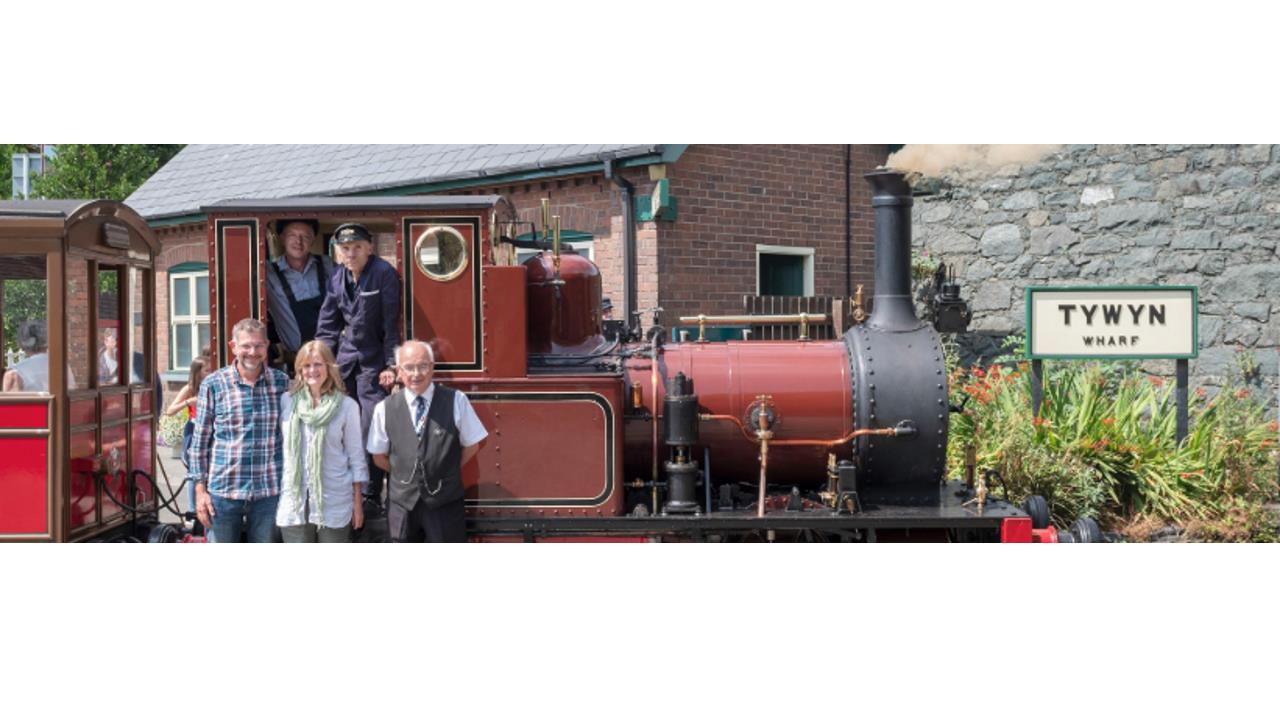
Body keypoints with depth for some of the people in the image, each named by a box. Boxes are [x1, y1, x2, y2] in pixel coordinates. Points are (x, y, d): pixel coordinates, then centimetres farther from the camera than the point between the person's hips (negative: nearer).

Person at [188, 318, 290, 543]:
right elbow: (200, 440, 3)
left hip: (268, 492, 1)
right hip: (223, 492, -1)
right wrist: (200, 489, -1)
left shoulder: (282, 383, 3)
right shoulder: (213, 385, -2)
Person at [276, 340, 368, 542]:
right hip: (294, 502, 2)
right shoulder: (287, 401, 4)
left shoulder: (347, 406, -2)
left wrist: (357, 503, 1)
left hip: (334, 503, -2)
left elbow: (356, 456, 2)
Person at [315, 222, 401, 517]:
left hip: (373, 361, -6)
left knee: (370, 430, -9)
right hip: (345, 357, 6)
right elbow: (327, 326, 12)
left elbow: (391, 324, -13)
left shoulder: (384, 274, -12)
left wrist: (391, 365, -14)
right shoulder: (337, 280, 6)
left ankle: (371, 498, -3)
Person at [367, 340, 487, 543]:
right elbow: (379, 456, 9)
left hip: (445, 502, -2)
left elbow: (471, 445, 3)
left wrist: (446, 472, 5)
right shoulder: (384, 408, -3)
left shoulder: (456, 401, -10)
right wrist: (405, 475, 7)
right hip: (402, 502, 2)